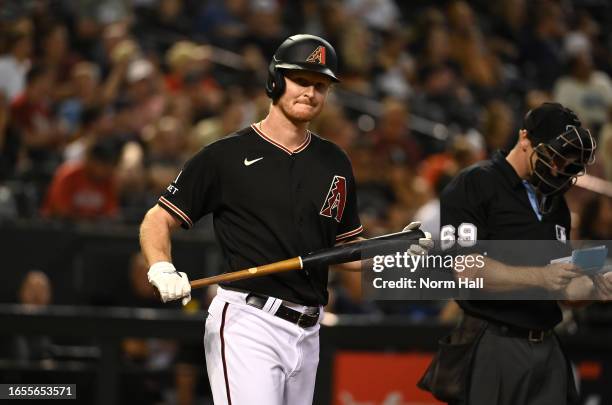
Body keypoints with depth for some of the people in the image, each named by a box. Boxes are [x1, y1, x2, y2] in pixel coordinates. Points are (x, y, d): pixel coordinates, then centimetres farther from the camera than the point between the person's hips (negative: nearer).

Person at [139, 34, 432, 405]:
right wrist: (162, 270, -19)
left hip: (307, 333, 6)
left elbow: (345, 248, 23)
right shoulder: (226, 155, -1)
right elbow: (158, 220, 1)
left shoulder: (335, 163, 16)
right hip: (246, 323, -6)